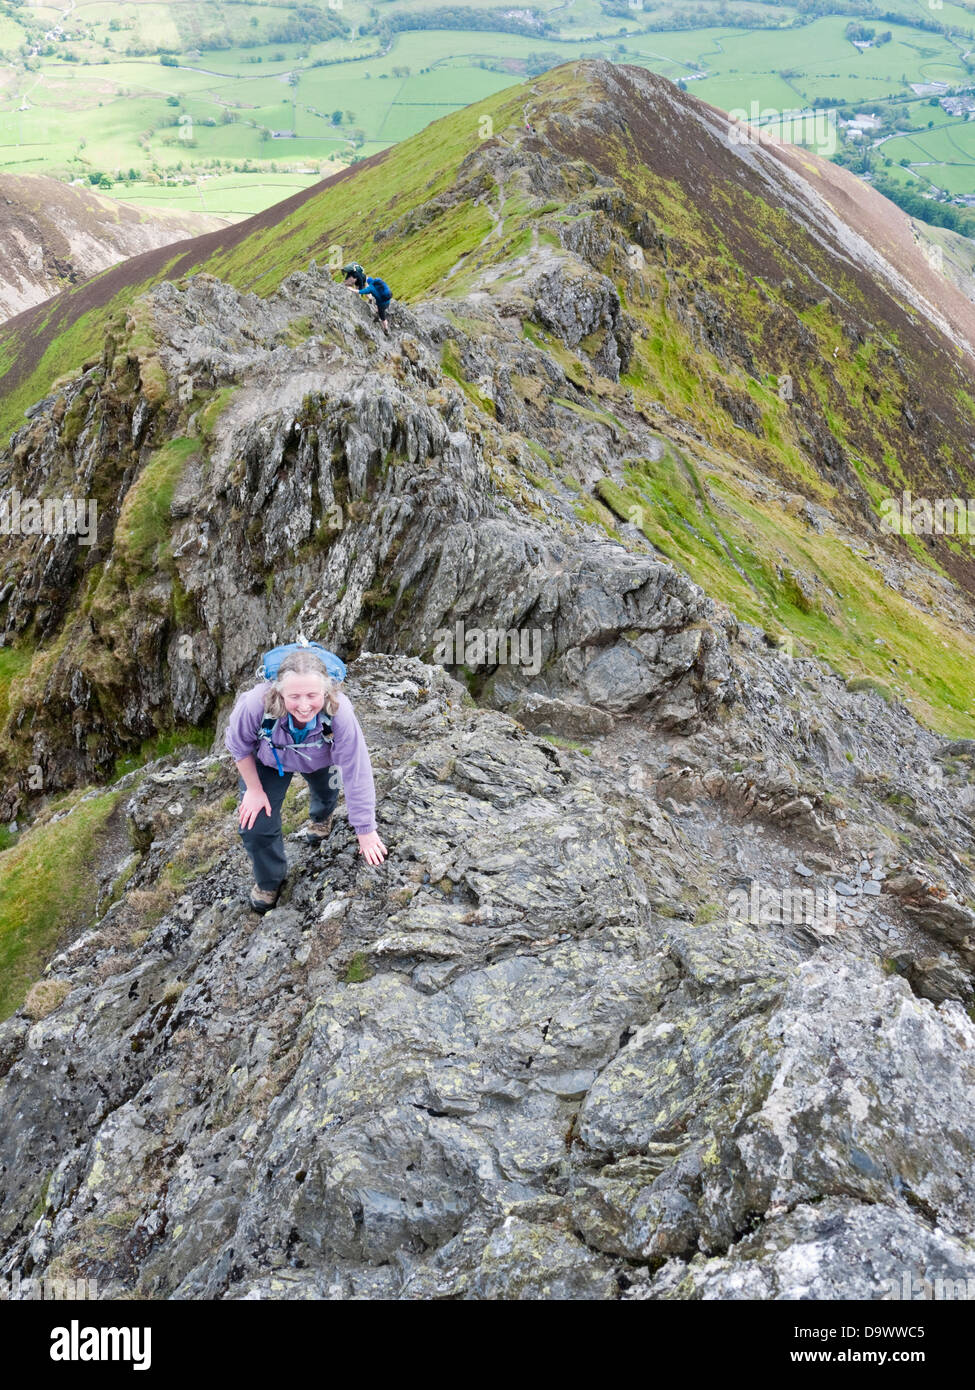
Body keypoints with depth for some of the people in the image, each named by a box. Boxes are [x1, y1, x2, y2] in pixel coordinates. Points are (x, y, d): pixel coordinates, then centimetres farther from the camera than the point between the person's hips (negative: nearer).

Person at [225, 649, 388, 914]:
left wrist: (366, 833, -25)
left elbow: (357, 773, -34)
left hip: (319, 760, 1)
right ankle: (269, 881, 29)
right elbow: (239, 745, -20)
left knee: (325, 794, 28)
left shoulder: (339, 713, -45)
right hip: (268, 760, 0)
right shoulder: (256, 704, -44)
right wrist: (254, 790, -11)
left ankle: (321, 819, 69)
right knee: (255, 825, -4)